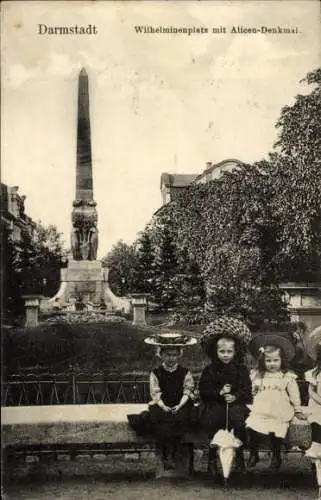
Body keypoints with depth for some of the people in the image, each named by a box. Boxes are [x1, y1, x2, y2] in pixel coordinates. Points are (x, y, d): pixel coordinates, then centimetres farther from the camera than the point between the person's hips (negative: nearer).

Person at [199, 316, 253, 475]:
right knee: (211, 419, -32)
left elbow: (247, 391, 0)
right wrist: (219, 392, -17)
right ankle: (212, 457, -12)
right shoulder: (209, 370, 7)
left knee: (237, 416, -33)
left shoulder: (241, 370, 8)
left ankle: (239, 456, -14)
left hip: (237, 404, 0)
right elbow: (204, 392, 0)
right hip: (215, 405, 0)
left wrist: (235, 397, -19)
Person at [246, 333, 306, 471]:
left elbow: (294, 395, 9)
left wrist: (298, 410, 11)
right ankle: (253, 454, 8)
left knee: (275, 433, -15)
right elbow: (253, 392, 19)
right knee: (253, 430, -16)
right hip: (260, 412, 2)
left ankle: (276, 457, 13)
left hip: (279, 414, -1)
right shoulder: (258, 375, 10)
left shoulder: (288, 377, 3)